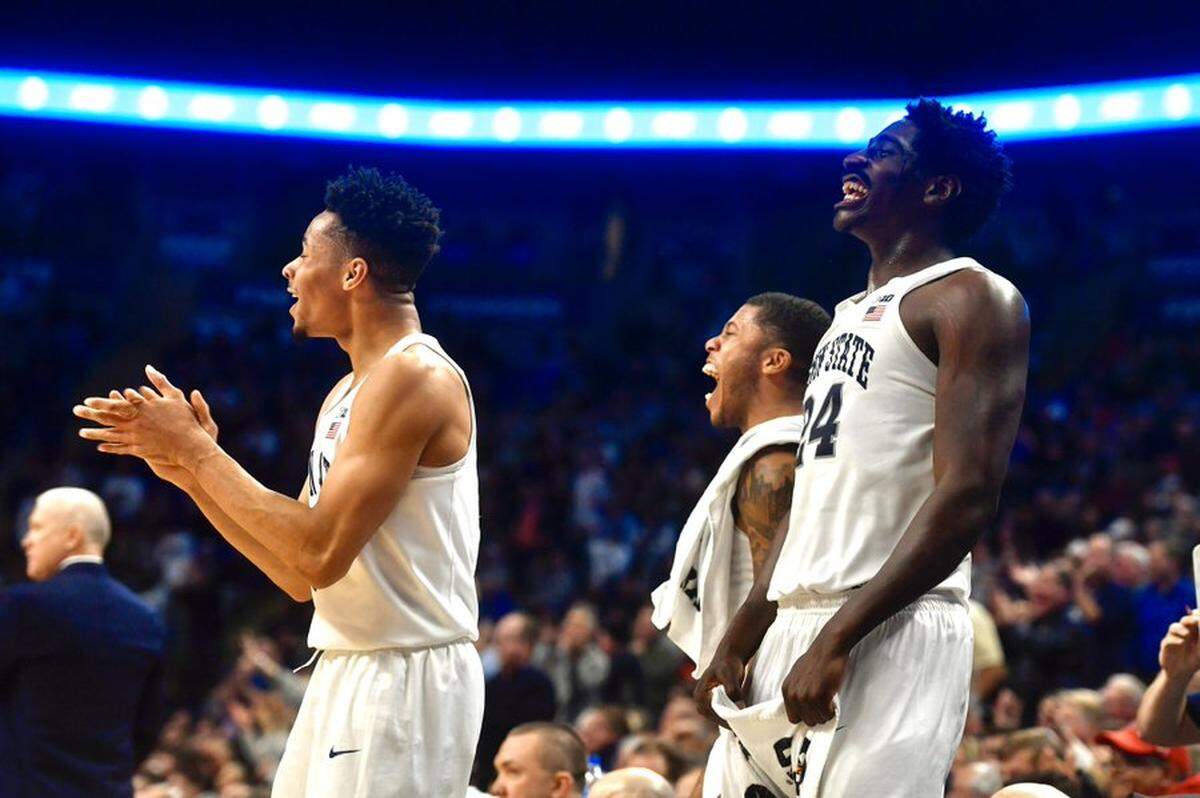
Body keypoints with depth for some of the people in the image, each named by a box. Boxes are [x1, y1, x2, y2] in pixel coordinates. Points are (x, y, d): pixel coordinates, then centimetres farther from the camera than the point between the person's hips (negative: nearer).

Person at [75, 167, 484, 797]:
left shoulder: (415, 377, -15)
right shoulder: (350, 392, 15)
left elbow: (321, 554, -21)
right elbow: (298, 576, 15)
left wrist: (199, 453, -13)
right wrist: (188, 469, 10)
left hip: (406, 680, -10)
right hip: (345, 676, 10)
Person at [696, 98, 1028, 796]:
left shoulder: (971, 299, -5)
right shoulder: (851, 316, 23)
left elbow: (968, 496, -16)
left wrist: (839, 637, -21)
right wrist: (740, 639, 17)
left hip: (892, 634, -9)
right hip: (796, 623, 9)